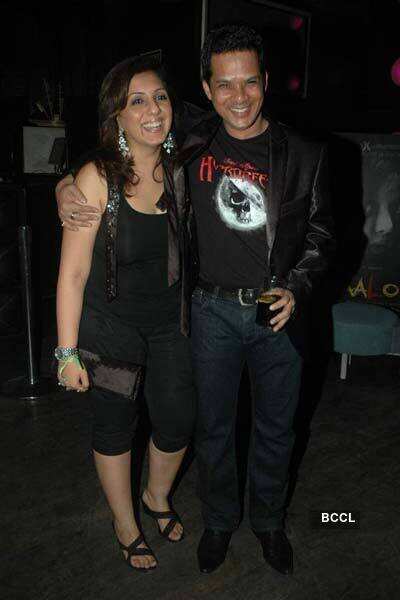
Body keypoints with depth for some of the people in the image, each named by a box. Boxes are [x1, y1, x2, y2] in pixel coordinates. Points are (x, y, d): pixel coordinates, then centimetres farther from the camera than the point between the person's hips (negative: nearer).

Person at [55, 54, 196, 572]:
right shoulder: (97, 178, -20)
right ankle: (125, 525, 39)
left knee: (178, 422, 11)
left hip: (167, 320, 5)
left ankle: (157, 497, 45)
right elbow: (72, 273, -19)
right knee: (115, 427, 12)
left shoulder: (175, 170, -3)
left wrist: (183, 314, 14)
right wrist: (68, 352, -17)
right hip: (110, 323, -4)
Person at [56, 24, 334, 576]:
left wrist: (296, 289, -13)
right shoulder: (192, 147, -5)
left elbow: (320, 234, 3)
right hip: (214, 311, 0)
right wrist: (68, 185, -11)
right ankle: (219, 520, 41)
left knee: (276, 428, 16)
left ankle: (268, 520, 43)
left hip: (280, 312, 1)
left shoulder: (304, 155, -5)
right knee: (214, 426, 14)